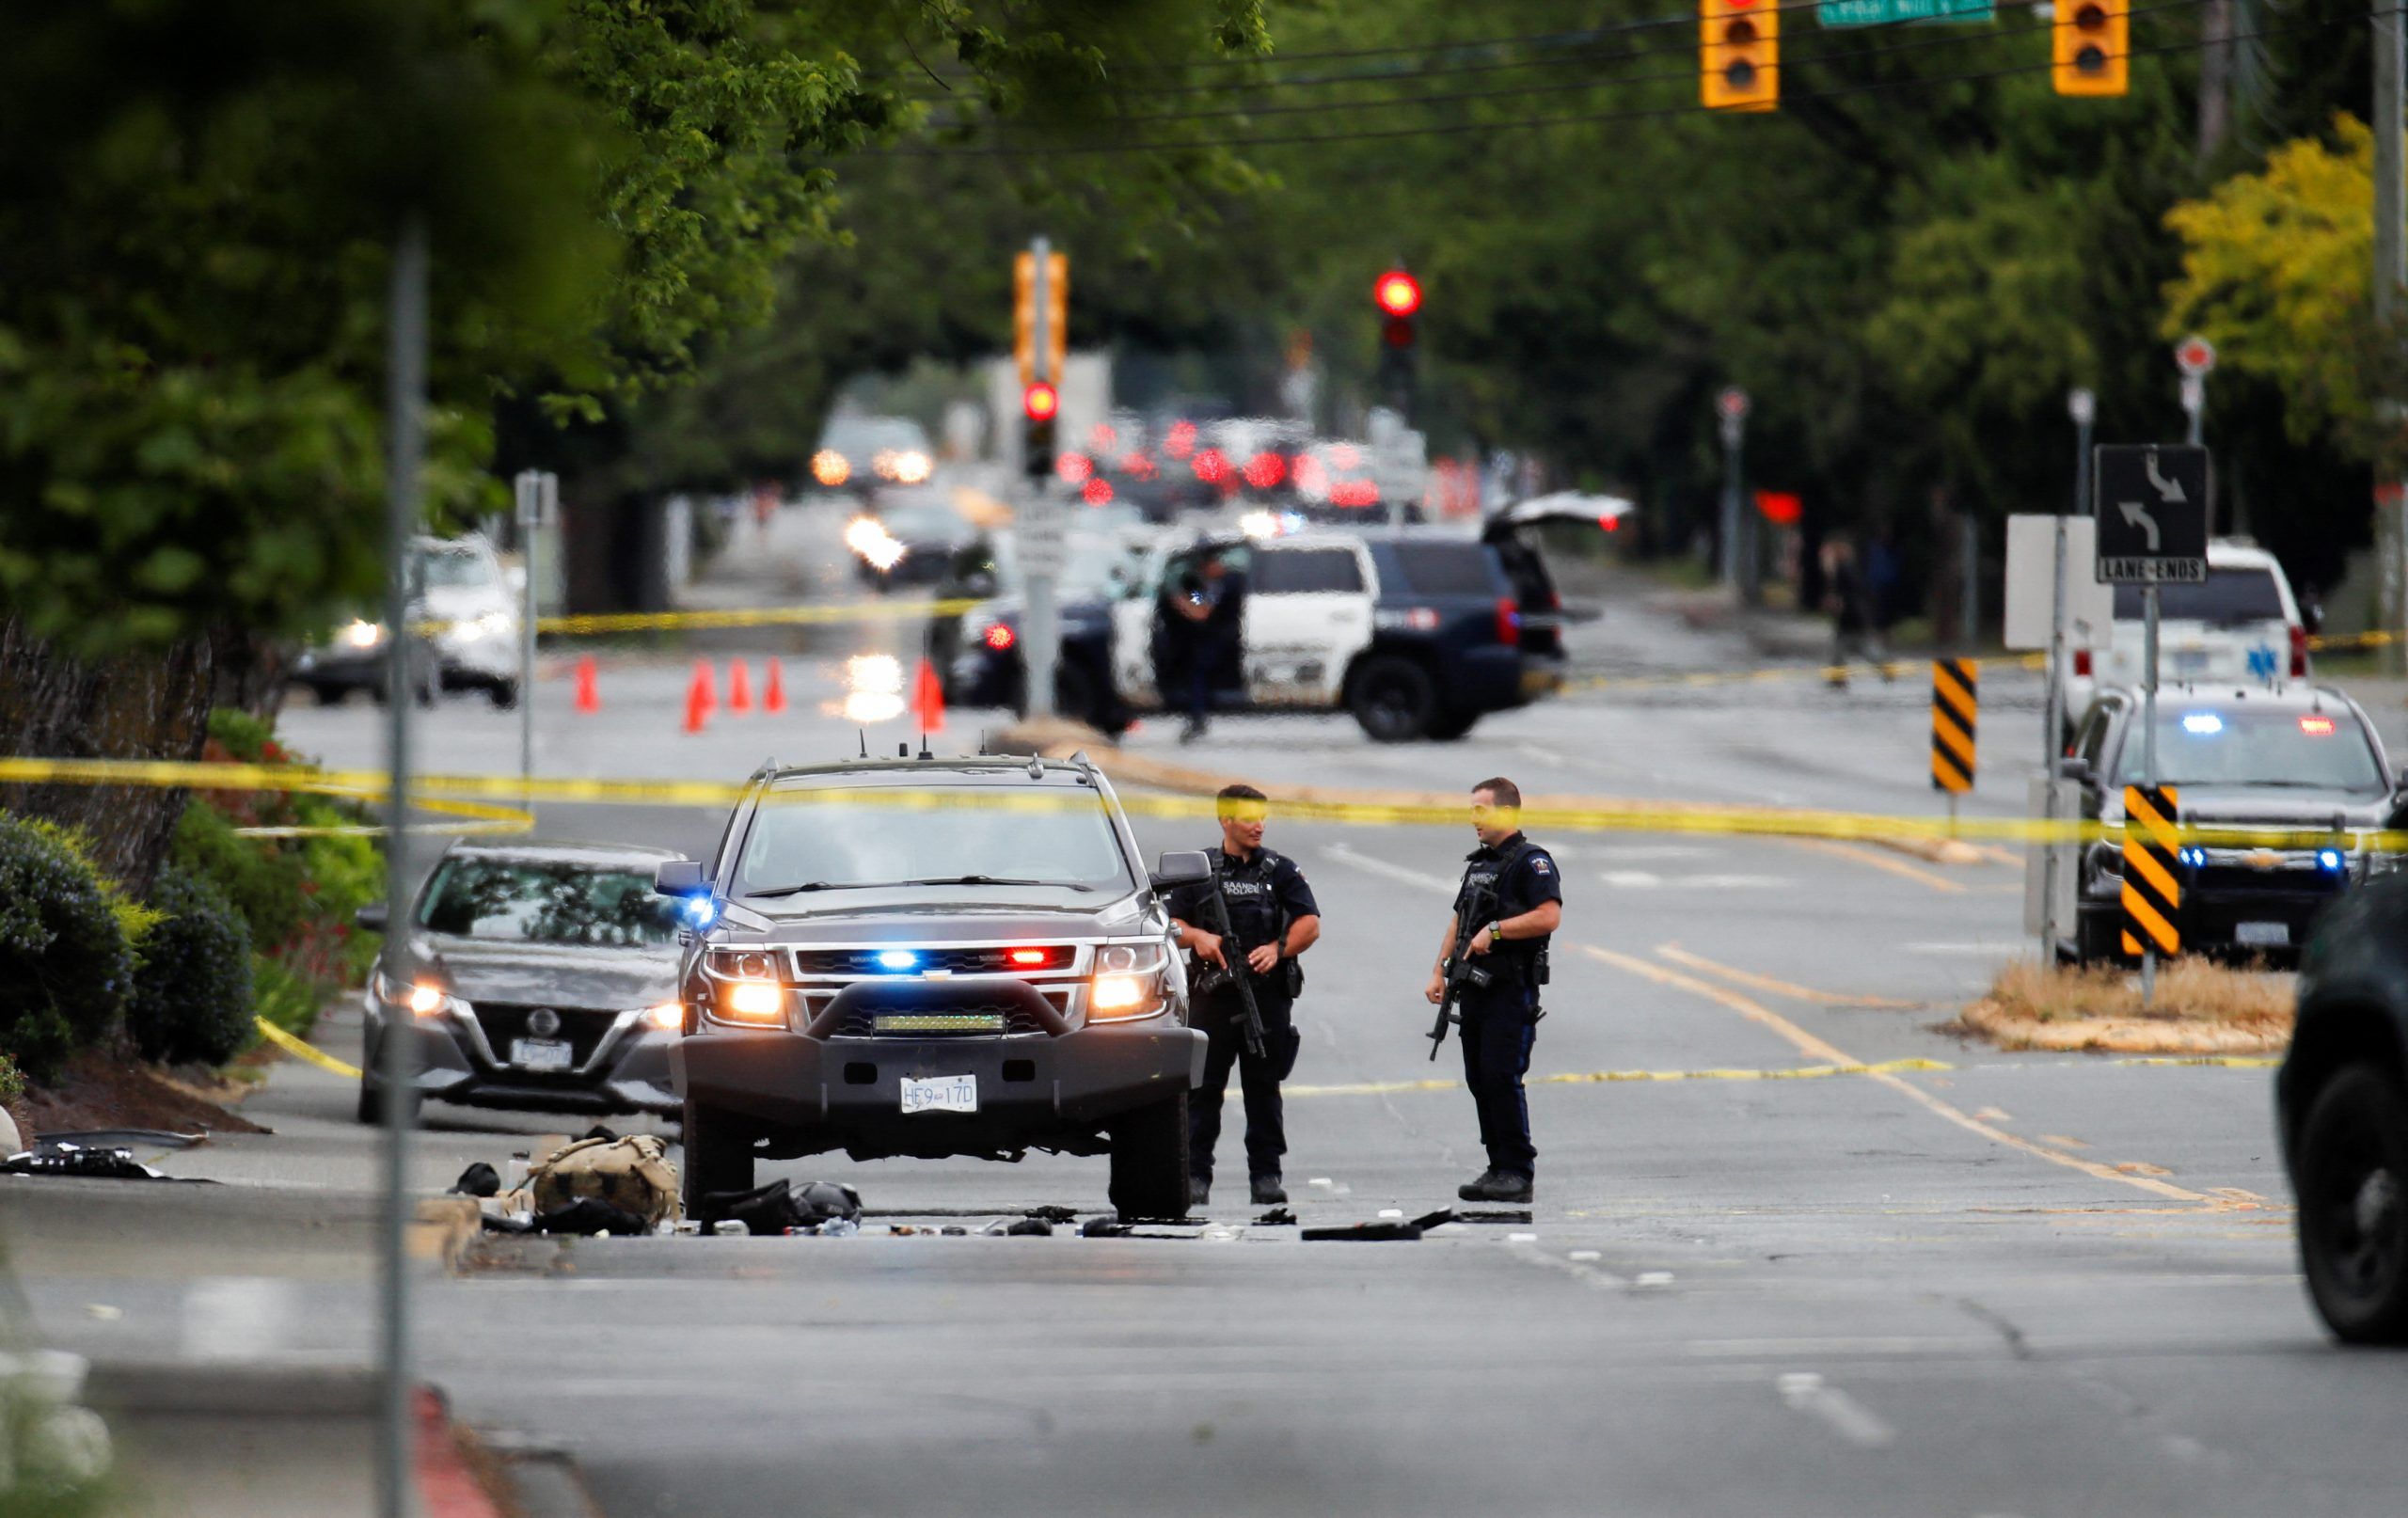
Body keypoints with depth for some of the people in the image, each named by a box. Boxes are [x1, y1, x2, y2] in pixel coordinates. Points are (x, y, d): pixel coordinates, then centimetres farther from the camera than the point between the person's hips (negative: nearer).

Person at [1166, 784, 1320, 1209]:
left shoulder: (1280, 870, 9)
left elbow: (1309, 924, 3)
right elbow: (1173, 923, 9)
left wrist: (1278, 949, -14)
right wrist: (1197, 937, -12)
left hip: (1267, 994, 0)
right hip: (1213, 997, 0)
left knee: (1264, 1089, 3)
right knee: (1203, 1089, 0)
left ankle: (1265, 1174, 7)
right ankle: (1196, 1175, 4)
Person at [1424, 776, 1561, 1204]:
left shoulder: (1531, 861, -8)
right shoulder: (1478, 863, 19)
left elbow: (1550, 916, -20)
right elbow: (1459, 921, 26)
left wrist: (1495, 930, -20)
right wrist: (1439, 970, 17)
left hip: (1512, 991, -9)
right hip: (1475, 988, 9)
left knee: (1502, 1077, -13)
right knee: (1479, 1080, 7)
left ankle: (1518, 1172, -8)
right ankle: (1499, 1168, 12)